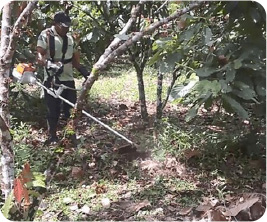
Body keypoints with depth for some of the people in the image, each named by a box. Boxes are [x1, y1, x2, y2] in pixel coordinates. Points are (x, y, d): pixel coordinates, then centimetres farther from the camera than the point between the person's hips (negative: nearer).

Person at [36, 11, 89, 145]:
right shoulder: (45, 36, -6)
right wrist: (48, 64, -36)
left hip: (68, 80, 5)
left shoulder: (70, 38, 13)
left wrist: (82, 70, 7)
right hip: (52, 80, -5)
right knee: (53, 110, 1)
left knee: (71, 109, 7)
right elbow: (39, 56, -17)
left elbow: (75, 59, 21)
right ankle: (52, 137, 13)